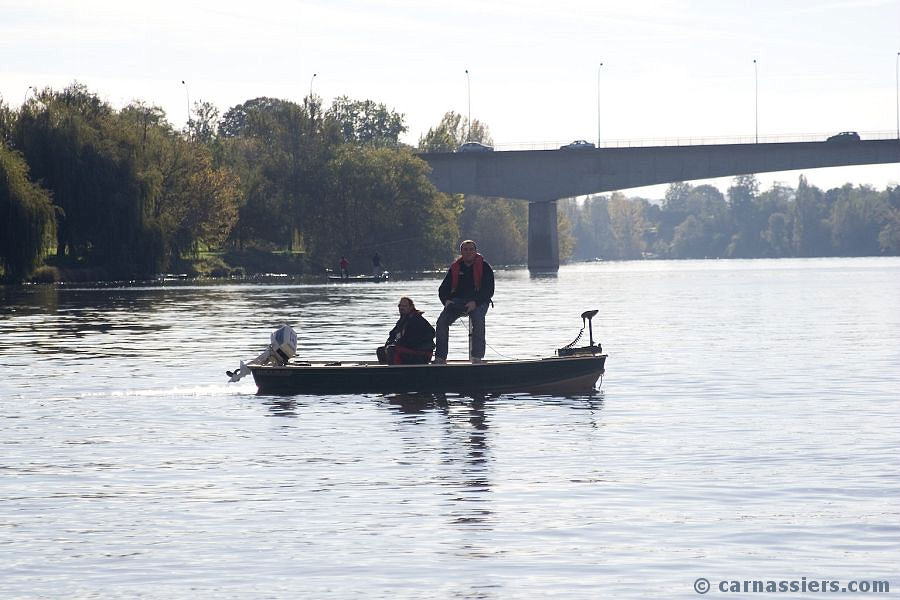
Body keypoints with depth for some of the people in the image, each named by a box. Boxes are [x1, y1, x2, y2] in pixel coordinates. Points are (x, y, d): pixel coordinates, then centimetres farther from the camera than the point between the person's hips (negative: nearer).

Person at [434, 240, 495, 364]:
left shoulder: (484, 267, 2)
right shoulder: (455, 268, 12)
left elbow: (489, 290, -7)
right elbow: (443, 289, 12)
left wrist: (475, 302, -22)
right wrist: (446, 300, -11)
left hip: (478, 302, -3)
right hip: (457, 301, 3)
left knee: (478, 320, -35)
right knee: (442, 321, -21)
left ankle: (477, 357, -31)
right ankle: (440, 357, -19)